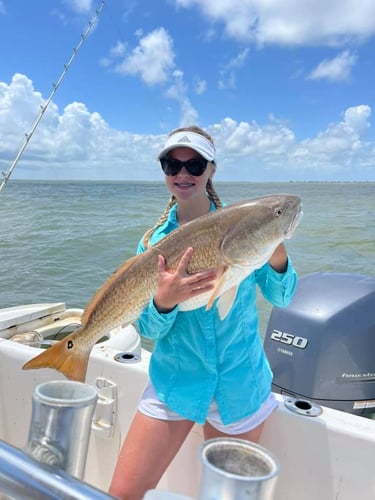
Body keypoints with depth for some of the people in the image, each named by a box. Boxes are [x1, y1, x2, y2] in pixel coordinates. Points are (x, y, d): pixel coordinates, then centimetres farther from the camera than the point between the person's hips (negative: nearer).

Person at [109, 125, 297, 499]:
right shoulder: (154, 240, -4)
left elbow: (281, 298, -5)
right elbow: (150, 329, -7)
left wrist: (276, 255, -25)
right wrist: (164, 301, -29)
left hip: (240, 385, 0)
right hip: (174, 383, 1)